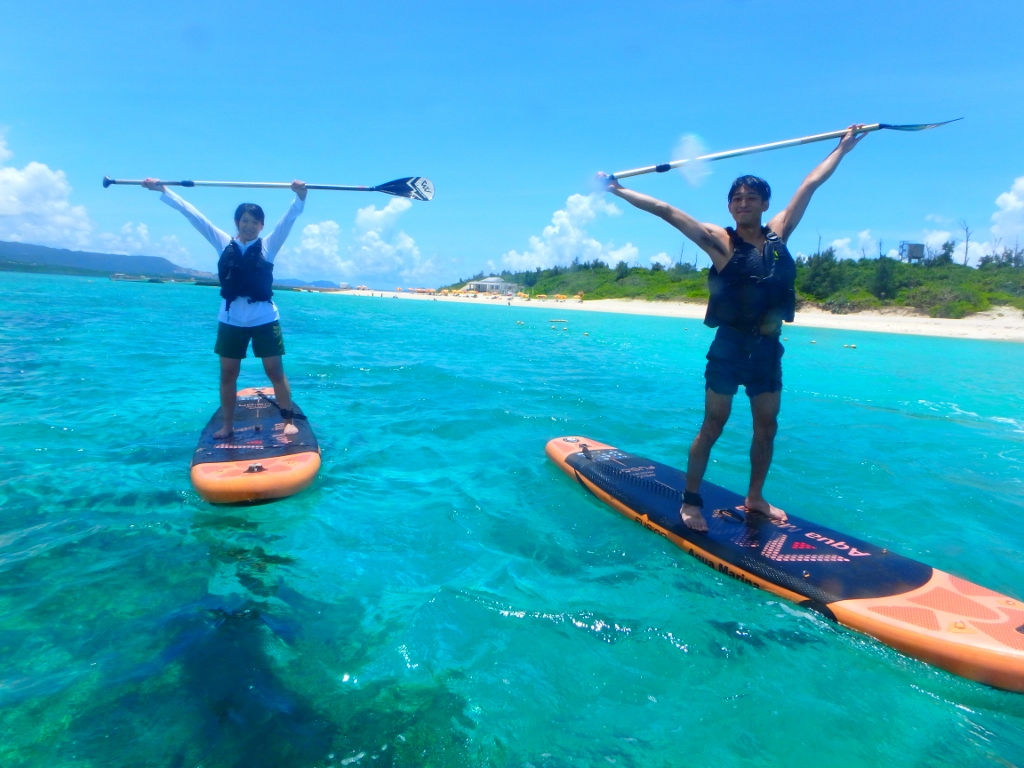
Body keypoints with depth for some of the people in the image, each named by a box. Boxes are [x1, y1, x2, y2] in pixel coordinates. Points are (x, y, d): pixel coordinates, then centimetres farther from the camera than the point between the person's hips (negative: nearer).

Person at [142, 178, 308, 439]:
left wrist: (300, 196, -25)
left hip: (264, 319, -3)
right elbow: (193, 214, 8)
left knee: (275, 371, 0)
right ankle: (228, 425, 19)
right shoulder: (224, 243, 7)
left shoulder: (268, 246, 1)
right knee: (228, 374, 8)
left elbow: (290, 218, -11)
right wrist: (163, 191, 8)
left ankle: (289, 421, 8)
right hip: (230, 321, 3)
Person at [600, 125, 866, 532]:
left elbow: (811, 184, 17)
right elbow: (664, 210, -10)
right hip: (729, 346, -5)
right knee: (712, 428, 1)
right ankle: (691, 501, 11)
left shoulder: (778, 233, 6)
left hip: (768, 349, 5)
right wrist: (618, 190, -9)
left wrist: (842, 148, 28)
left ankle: (755, 497, 29)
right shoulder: (719, 241, -7)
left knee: (766, 427, 12)